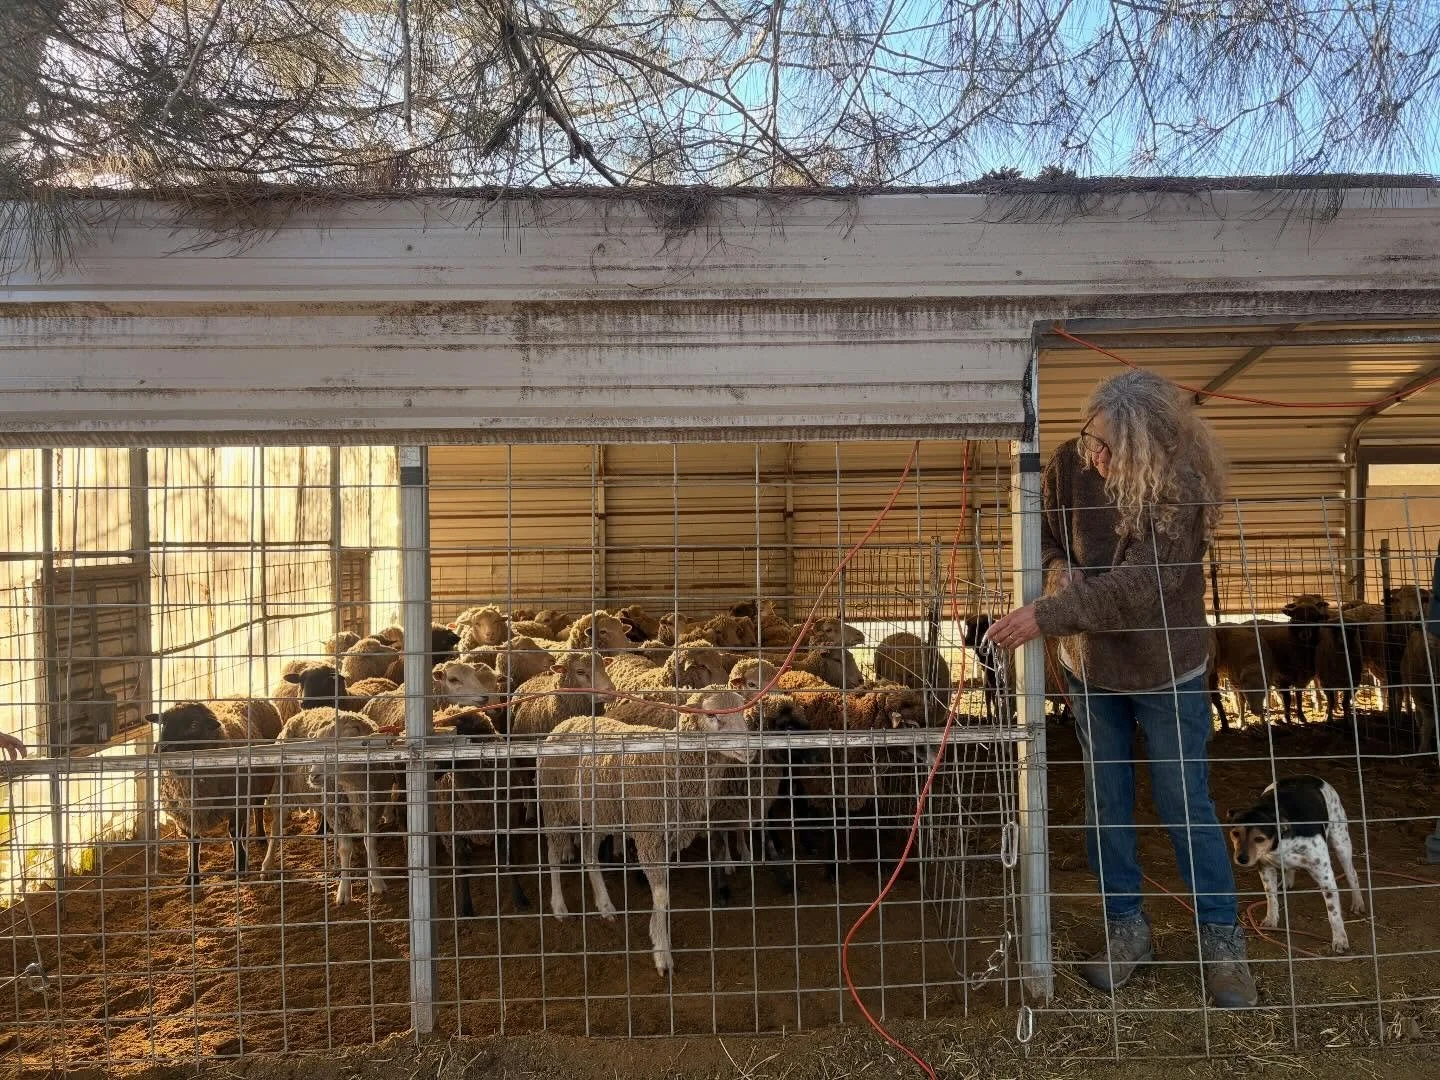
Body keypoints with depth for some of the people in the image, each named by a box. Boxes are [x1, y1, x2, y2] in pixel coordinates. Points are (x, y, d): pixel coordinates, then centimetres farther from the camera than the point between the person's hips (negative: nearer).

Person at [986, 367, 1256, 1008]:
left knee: (1186, 805, 5)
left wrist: (1046, 614, -37)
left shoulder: (1183, 487, -26)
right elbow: (1040, 528, 4)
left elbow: (1139, 586, -33)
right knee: (1105, 802, 12)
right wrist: (1057, 566, -18)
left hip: (1166, 672, -4)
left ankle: (1222, 939, 22)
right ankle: (1126, 928, 28)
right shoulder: (1070, 464, -13)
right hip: (1089, 666, 4)